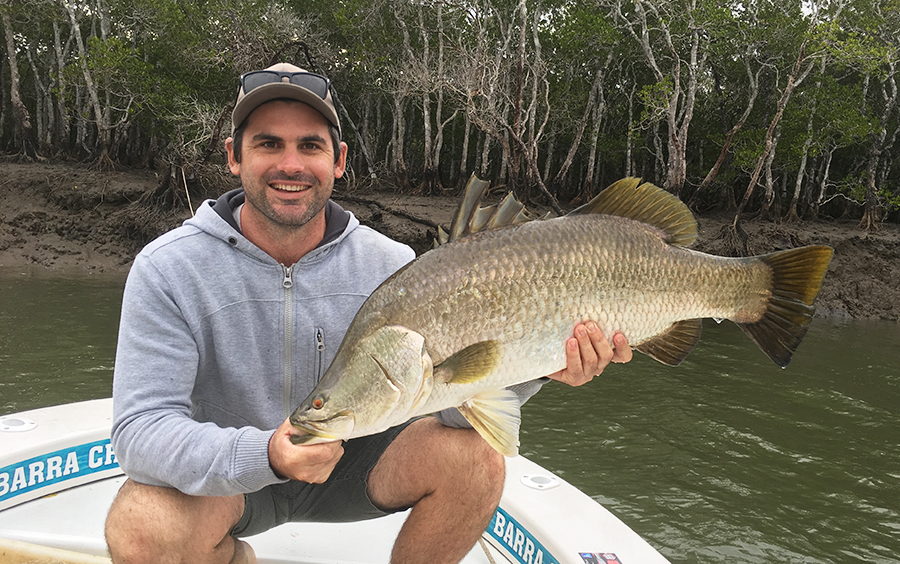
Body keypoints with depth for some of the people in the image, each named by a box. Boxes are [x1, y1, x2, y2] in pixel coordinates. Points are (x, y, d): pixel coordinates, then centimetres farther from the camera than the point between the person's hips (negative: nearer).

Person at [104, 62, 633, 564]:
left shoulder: (389, 264, -13)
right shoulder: (167, 270, -20)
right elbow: (141, 428, -25)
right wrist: (265, 456, -42)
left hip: (353, 457, 2)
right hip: (224, 474, -1)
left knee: (475, 458, -22)